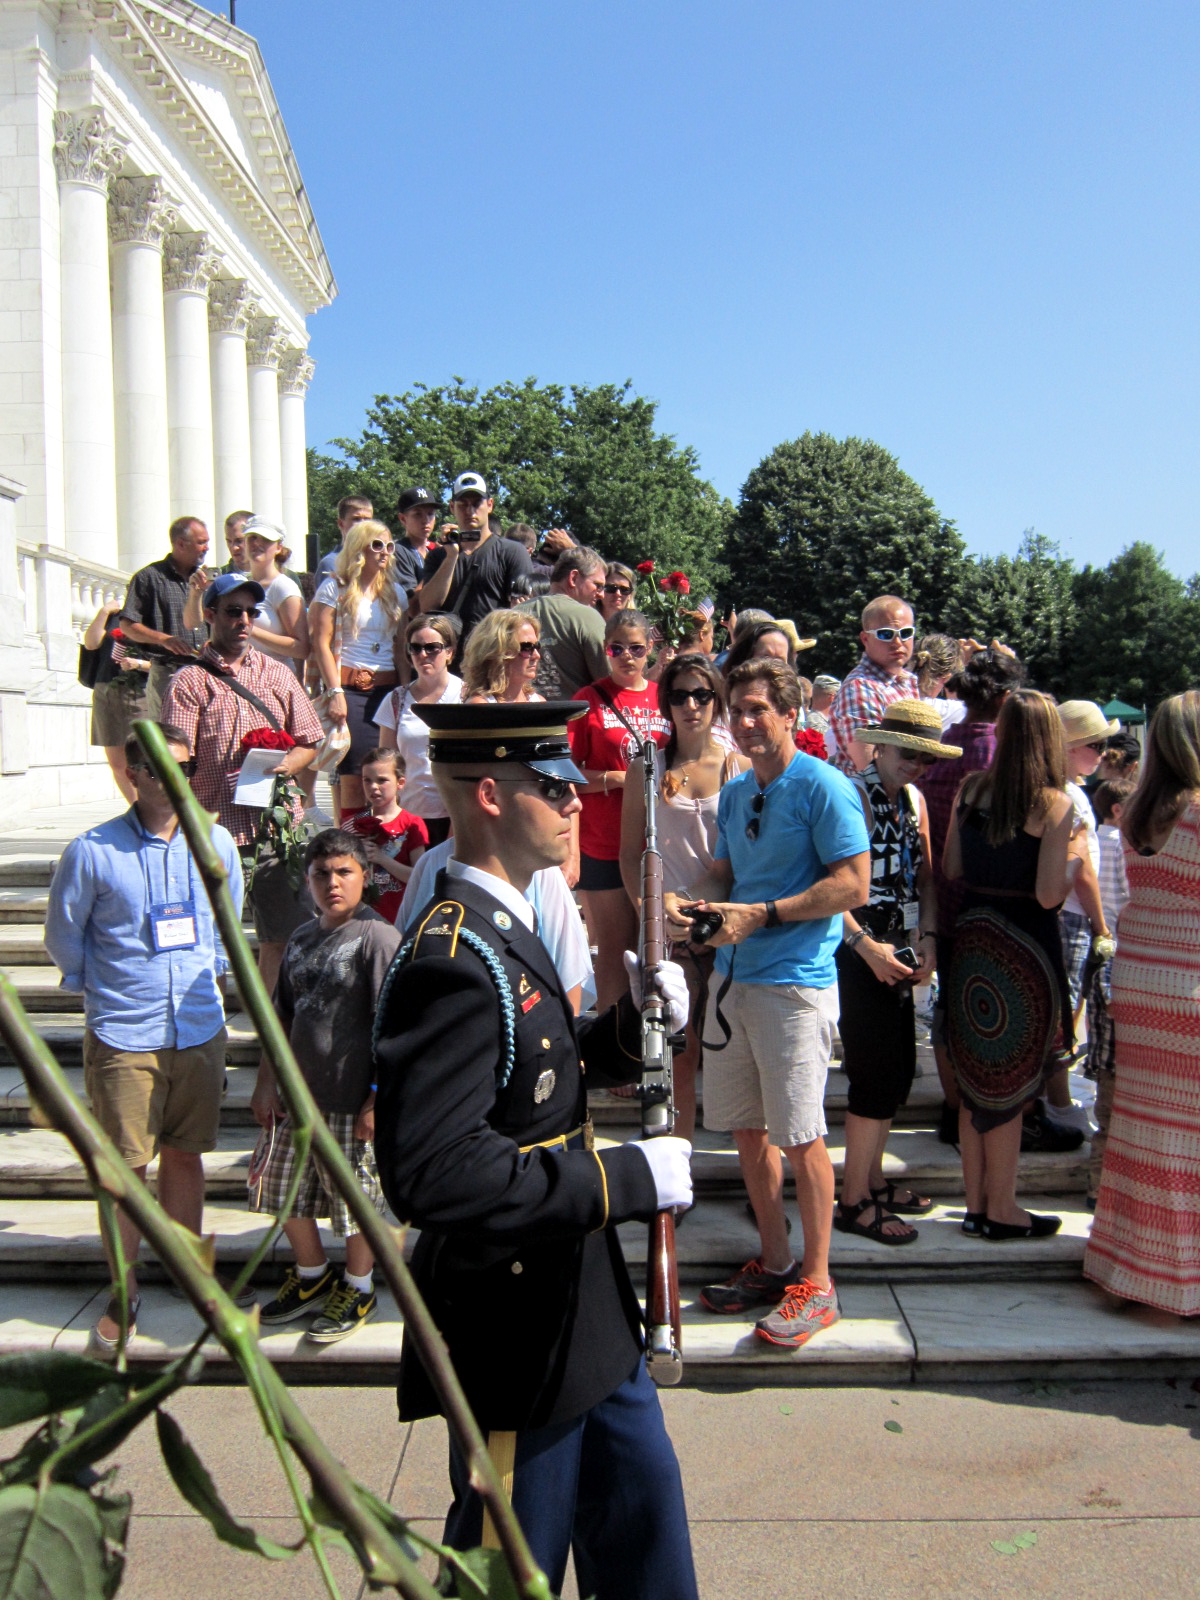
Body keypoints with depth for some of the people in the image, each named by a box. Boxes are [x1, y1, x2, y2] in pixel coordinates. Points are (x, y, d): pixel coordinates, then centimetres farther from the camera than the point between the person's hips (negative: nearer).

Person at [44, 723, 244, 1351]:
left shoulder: (216, 844, 0)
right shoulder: (92, 852, -10)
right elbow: (63, 936, 3)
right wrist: (102, 987, 7)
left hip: (200, 1032, 3)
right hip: (123, 1037, -3)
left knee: (184, 1155, 14)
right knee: (125, 1166, 4)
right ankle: (123, 1292, 21)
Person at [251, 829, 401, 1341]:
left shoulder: (377, 936, -15)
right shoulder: (301, 940, 8)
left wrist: (379, 1098, -19)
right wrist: (266, 1082, 14)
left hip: (350, 1101, -7)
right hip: (298, 1095, 7)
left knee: (355, 1202, 8)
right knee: (286, 1194, 18)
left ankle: (358, 1290, 31)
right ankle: (312, 1276, 42)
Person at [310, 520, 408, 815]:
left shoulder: (395, 592, 16)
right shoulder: (334, 588, 3)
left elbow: (401, 646, 15)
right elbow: (322, 644, -3)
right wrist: (335, 692, -12)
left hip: (388, 688, 4)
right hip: (349, 688, -4)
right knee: (353, 774, -9)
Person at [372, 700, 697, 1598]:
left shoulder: (503, 929, 6)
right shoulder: (453, 963, -27)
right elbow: (433, 1175, -34)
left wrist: (631, 1027, -3)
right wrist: (627, 1177, -28)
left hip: (584, 1317, 10)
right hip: (518, 1333, -9)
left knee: (642, 1518, 25)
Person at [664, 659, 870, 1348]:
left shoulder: (823, 786, -9)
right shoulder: (734, 792, 14)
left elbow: (853, 885, -14)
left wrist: (762, 914, -17)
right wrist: (690, 902, 0)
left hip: (796, 982, -7)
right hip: (733, 975, 7)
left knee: (800, 1136, -1)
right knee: (747, 1129, 13)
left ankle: (817, 1282, 13)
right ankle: (774, 1263, 28)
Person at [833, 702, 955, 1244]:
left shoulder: (914, 799, 12)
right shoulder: (854, 795, -15)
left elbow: (925, 876, 16)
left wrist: (927, 939, 3)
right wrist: (866, 946, -20)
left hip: (899, 956, 8)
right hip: (860, 955, -8)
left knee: (899, 1072, 14)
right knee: (879, 1076, -5)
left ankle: (873, 1178, 30)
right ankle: (854, 1202, 7)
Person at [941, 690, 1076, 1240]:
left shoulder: (971, 789, 0)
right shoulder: (1054, 803, -14)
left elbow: (951, 869, 5)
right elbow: (1048, 895, -18)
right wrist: (1070, 878, 1)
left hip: (973, 942, 5)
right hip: (1025, 951, -5)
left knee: (976, 1079, 15)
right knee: (1011, 1083, 8)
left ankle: (976, 1203, 25)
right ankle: (1001, 1209, 19)